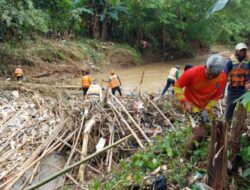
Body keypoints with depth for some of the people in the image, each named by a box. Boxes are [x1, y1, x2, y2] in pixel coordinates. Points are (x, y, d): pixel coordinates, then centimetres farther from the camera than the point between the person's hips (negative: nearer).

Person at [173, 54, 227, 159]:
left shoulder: (223, 78, -18)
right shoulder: (193, 72, -29)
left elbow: (216, 96, -6)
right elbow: (177, 86, -18)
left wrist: (207, 109, -20)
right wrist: (185, 102, -29)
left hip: (205, 106, 6)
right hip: (191, 104, -6)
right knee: (199, 133, -17)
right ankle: (186, 157, 3)